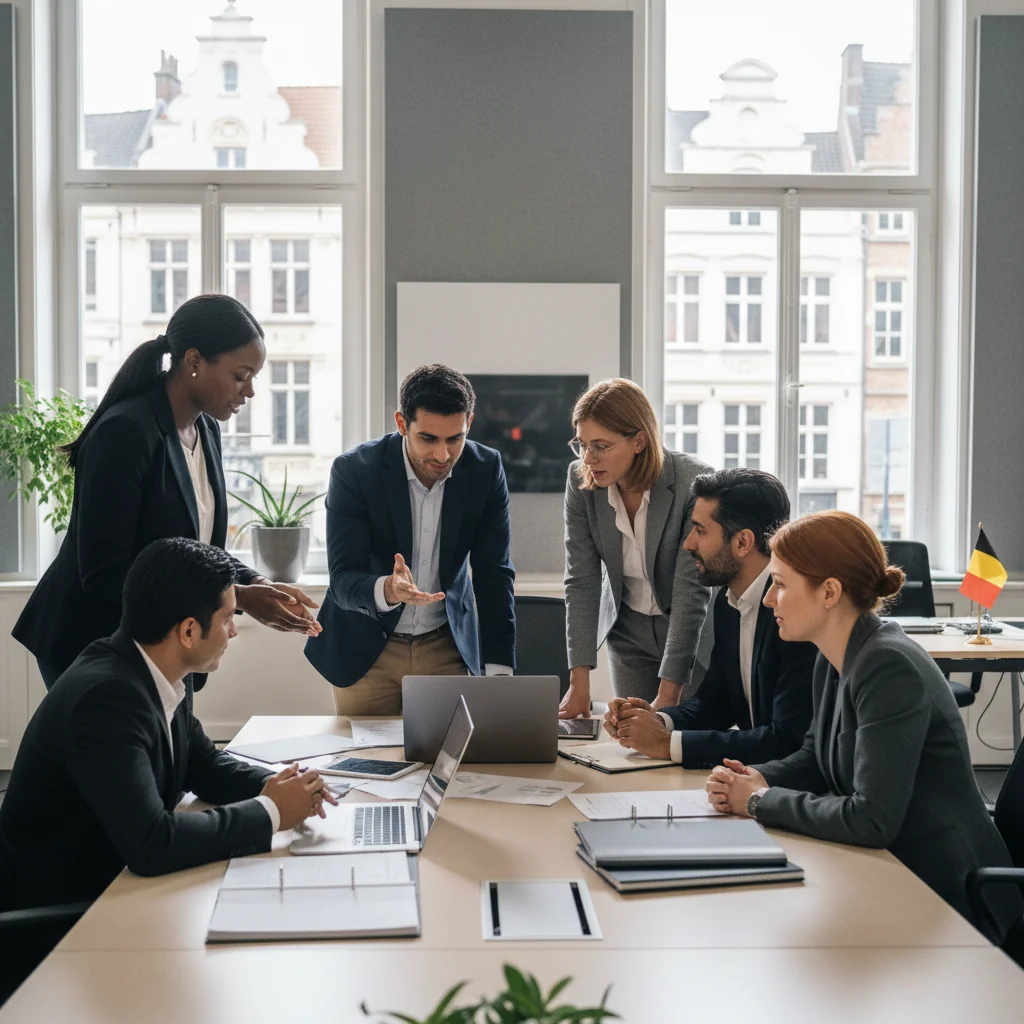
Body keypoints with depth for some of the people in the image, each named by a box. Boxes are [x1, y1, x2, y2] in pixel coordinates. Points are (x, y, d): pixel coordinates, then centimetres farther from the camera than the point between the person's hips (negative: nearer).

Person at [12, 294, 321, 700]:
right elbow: (103, 573, -24)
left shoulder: (206, 430, 5)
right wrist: (237, 597, -24)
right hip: (96, 649, -8)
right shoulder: (125, 433, -21)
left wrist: (259, 585, -6)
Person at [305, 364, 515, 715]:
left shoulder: (485, 470, -12)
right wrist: (387, 590, -44)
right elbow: (343, 580, -21)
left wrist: (499, 673, -14)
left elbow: (494, 575, -8)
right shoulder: (353, 471, -19)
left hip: (447, 646, 2)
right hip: (366, 647, -2)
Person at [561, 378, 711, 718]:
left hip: (693, 633, -3)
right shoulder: (580, 480, -14)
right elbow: (581, 582, -13)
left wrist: (667, 695, -29)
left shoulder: (694, 483, -27)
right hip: (629, 632, 3)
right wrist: (579, 682, -19)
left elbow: (691, 590, -27)